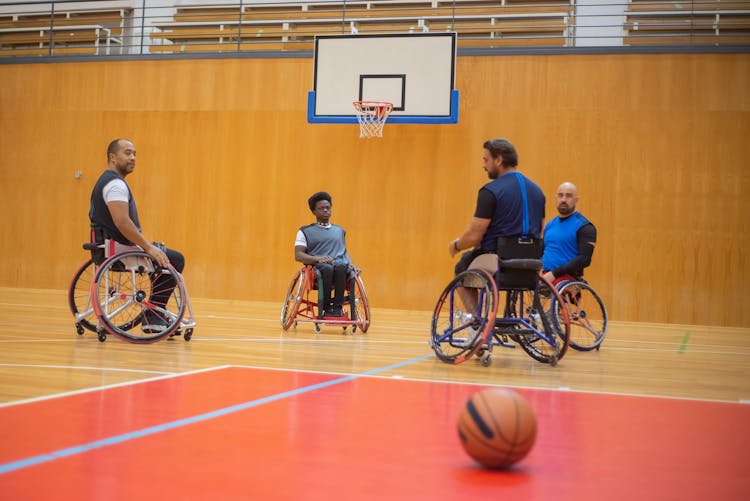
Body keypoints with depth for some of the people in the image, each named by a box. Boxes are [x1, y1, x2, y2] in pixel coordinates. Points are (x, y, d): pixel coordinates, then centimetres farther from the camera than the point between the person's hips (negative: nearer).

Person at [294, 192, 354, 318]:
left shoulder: (339, 231, 28)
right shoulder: (305, 231, 15)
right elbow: (298, 255, 5)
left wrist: (350, 263, 6)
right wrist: (318, 259, -13)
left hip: (341, 266, 2)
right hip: (317, 269, -2)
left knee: (341, 266, -37)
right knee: (327, 268, -40)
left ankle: (337, 307, -32)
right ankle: (325, 308, -25)